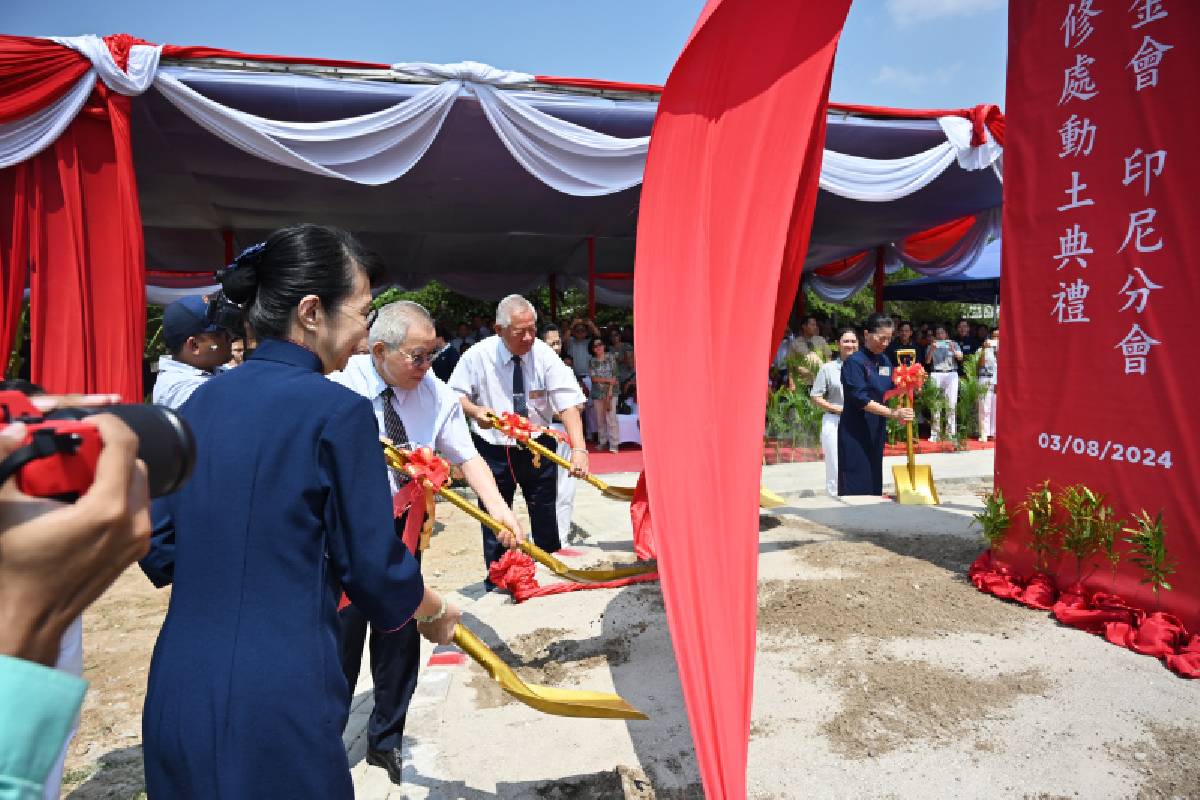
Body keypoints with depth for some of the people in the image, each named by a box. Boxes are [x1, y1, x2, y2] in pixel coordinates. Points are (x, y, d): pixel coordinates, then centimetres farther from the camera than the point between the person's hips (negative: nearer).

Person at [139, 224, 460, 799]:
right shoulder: (337, 411, -17)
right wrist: (436, 612, 7)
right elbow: (375, 571, -11)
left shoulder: (202, 401, 3)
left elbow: (159, 551, 9)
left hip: (176, 693, 7)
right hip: (274, 704, -6)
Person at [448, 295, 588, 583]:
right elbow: (454, 395, 1)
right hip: (493, 449, 0)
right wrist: (474, 410, -22)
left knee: (545, 518, 12)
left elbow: (568, 403, -23)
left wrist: (579, 449, -37)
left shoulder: (544, 355, -14)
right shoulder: (478, 356, -12)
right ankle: (496, 581, 28)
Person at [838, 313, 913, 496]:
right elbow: (861, 400, -22)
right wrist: (893, 413, -29)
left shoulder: (885, 361, 9)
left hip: (876, 430, 7)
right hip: (855, 432, -7)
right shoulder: (854, 362, -14)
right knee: (856, 487, -5)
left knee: (874, 481, 11)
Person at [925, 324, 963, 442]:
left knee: (951, 404, -8)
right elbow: (927, 361, 2)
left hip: (951, 374, 0)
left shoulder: (954, 344, 15)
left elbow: (960, 358, 0)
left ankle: (950, 433, -5)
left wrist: (953, 350, -19)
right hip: (936, 375, 0)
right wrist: (932, 349, -14)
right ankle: (935, 434, -1)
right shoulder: (932, 346, 15)